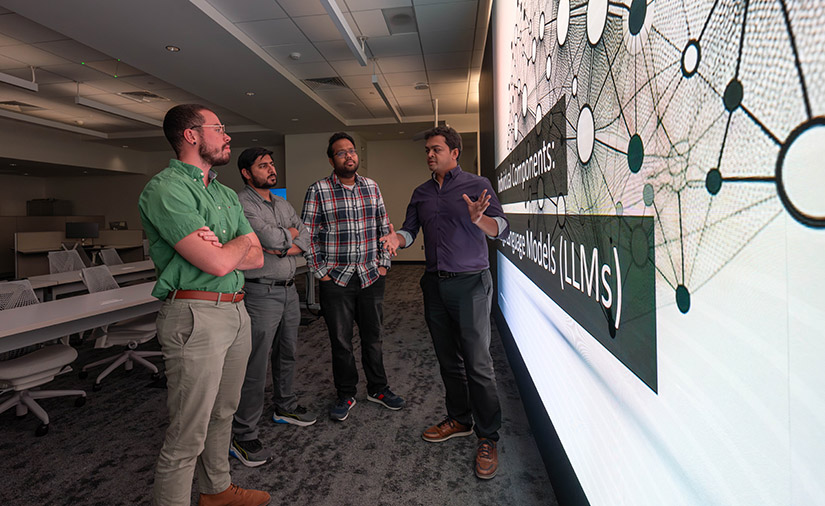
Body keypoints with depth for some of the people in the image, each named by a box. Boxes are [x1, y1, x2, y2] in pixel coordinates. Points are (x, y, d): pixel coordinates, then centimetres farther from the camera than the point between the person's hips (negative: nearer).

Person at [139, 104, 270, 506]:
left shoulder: (226, 195, 15)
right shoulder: (165, 189, -12)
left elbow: (256, 258, 10)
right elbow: (218, 264, -21)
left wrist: (220, 250, -10)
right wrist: (241, 241, 0)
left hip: (236, 311, 9)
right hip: (195, 317, -9)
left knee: (222, 413, 22)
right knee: (188, 436, -1)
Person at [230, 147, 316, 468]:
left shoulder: (282, 204, 14)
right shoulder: (241, 204, -12)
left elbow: (306, 240, 4)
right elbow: (273, 239, -24)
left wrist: (283, 249, -14)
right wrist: (290, 232, -3)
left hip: (289, 289, 8)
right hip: (260, 293, -8)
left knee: (287, 354, 19)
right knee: (256, 365, -5)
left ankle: (284, 406, 38)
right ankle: (242, 436, 6)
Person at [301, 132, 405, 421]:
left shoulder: (372, 187, 8)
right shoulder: (318, 191, -4)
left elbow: (384, 228, 12)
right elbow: (308, 235, -4)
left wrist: (383, 264, 6)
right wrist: (321, 272, -7)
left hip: (371, 277, 3)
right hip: (336, 279, -3)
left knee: (373, 336, 13)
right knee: (341, 341, 7)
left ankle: (377, 388, 31)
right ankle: (346, 395, 25)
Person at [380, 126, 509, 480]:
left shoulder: (476, 185, -2)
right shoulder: (421, 193, 15)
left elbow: (501, 228, -11)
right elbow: (410, 229, 13)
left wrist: (479, 219, -33)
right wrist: (397, 238, -10)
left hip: (470, 282, -5)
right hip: (435, 284, 6)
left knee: (477, 363, -6)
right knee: (448, 360, 14)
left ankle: (487, 438, 6)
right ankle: (459, 419, 31)